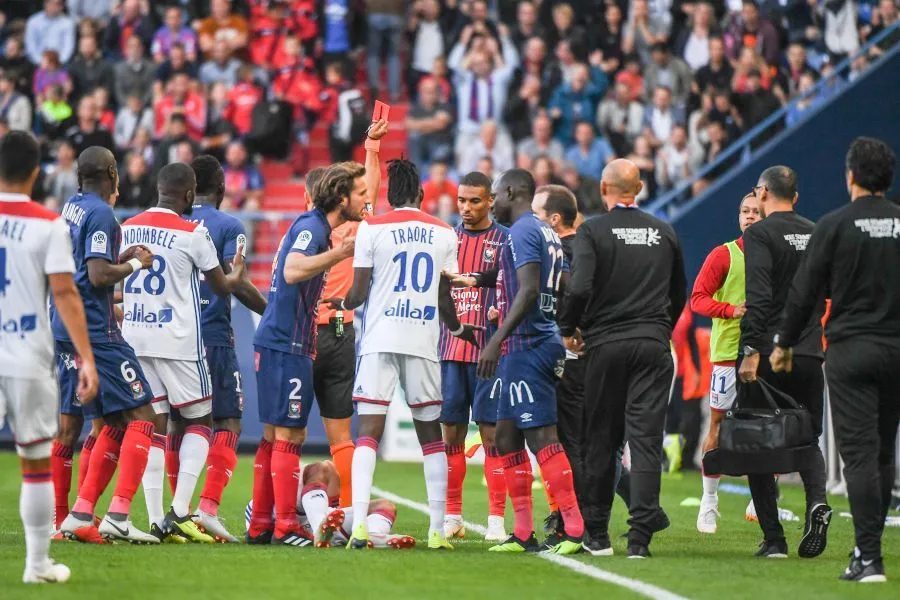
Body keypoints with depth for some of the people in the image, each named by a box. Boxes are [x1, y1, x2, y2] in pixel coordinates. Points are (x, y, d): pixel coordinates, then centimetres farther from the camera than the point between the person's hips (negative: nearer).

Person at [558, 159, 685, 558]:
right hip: (654, 345, 2)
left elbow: (580, 288, -16)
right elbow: (679, 294, 15)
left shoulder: (592, 231, -4)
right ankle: (640, 536, -10)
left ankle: (596, 533, 15)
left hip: (606, 345, -2)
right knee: (646, 439, -2)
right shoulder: (664, 233, 8)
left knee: (601, 440, 8)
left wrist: (568, 329, -1)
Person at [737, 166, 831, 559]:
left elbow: (759, 298, -17)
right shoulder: (816, 234, 11)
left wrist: (751, 351, -19)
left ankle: (773, 538, 1)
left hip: (767, 355, -5)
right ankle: (817, 500, -14)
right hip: (810, 355, 5)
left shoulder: (759, 235, -7)